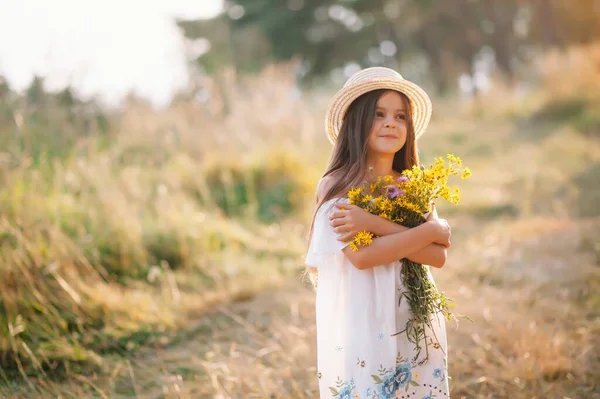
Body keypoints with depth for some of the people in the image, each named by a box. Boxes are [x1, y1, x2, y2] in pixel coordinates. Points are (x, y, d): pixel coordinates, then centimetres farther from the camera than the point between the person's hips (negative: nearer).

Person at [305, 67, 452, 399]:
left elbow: (437, 256, -8)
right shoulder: (336, 186, -7)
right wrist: (430, 231, -12)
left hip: (415, 330, 5)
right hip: (360, 329, -4)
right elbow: (361, 256, -21)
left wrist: (375, 225, -20)